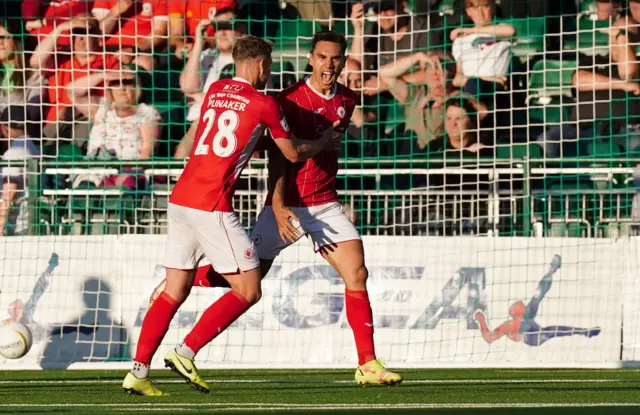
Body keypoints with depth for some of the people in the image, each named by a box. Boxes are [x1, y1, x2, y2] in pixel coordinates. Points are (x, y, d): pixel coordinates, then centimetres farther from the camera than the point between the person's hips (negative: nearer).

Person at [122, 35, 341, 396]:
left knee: (175, 292, 11)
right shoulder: (264, 104, -2)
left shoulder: (215, 91, 16)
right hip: (212, 206, -7)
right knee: (248, 291, 1)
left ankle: (139, 371, 1)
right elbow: (294, 153, 12)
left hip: (180, 200, 7)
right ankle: (185, 353, -8)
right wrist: (325, 143, 30)